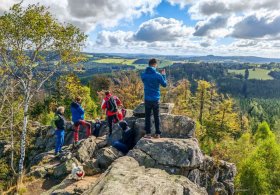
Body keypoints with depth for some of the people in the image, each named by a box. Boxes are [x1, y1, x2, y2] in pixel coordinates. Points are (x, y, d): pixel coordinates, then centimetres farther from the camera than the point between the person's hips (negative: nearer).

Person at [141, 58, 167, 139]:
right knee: (156, 117, 10)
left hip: (147, 99, 1)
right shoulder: (158, 75, -10)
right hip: (156, 99, -1)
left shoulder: (143, 74, -2)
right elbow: (164, 84, 1)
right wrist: (164, 75, 13)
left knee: (147, 117, 9)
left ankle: (148, 133, 10)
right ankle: (157, 133, 16)